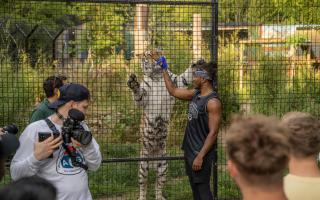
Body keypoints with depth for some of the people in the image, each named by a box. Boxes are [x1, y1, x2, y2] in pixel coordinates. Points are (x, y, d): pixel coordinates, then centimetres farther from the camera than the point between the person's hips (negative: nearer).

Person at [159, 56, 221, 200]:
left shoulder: (212, 102, -19)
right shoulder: (196, 94, 7)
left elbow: (213, 133, -22)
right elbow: (173, 91, 22)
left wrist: (200, 156, -23)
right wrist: (164, 69, 21)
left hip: (201, 153, -9)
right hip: (190, 150, 9)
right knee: (195, 188, 15)